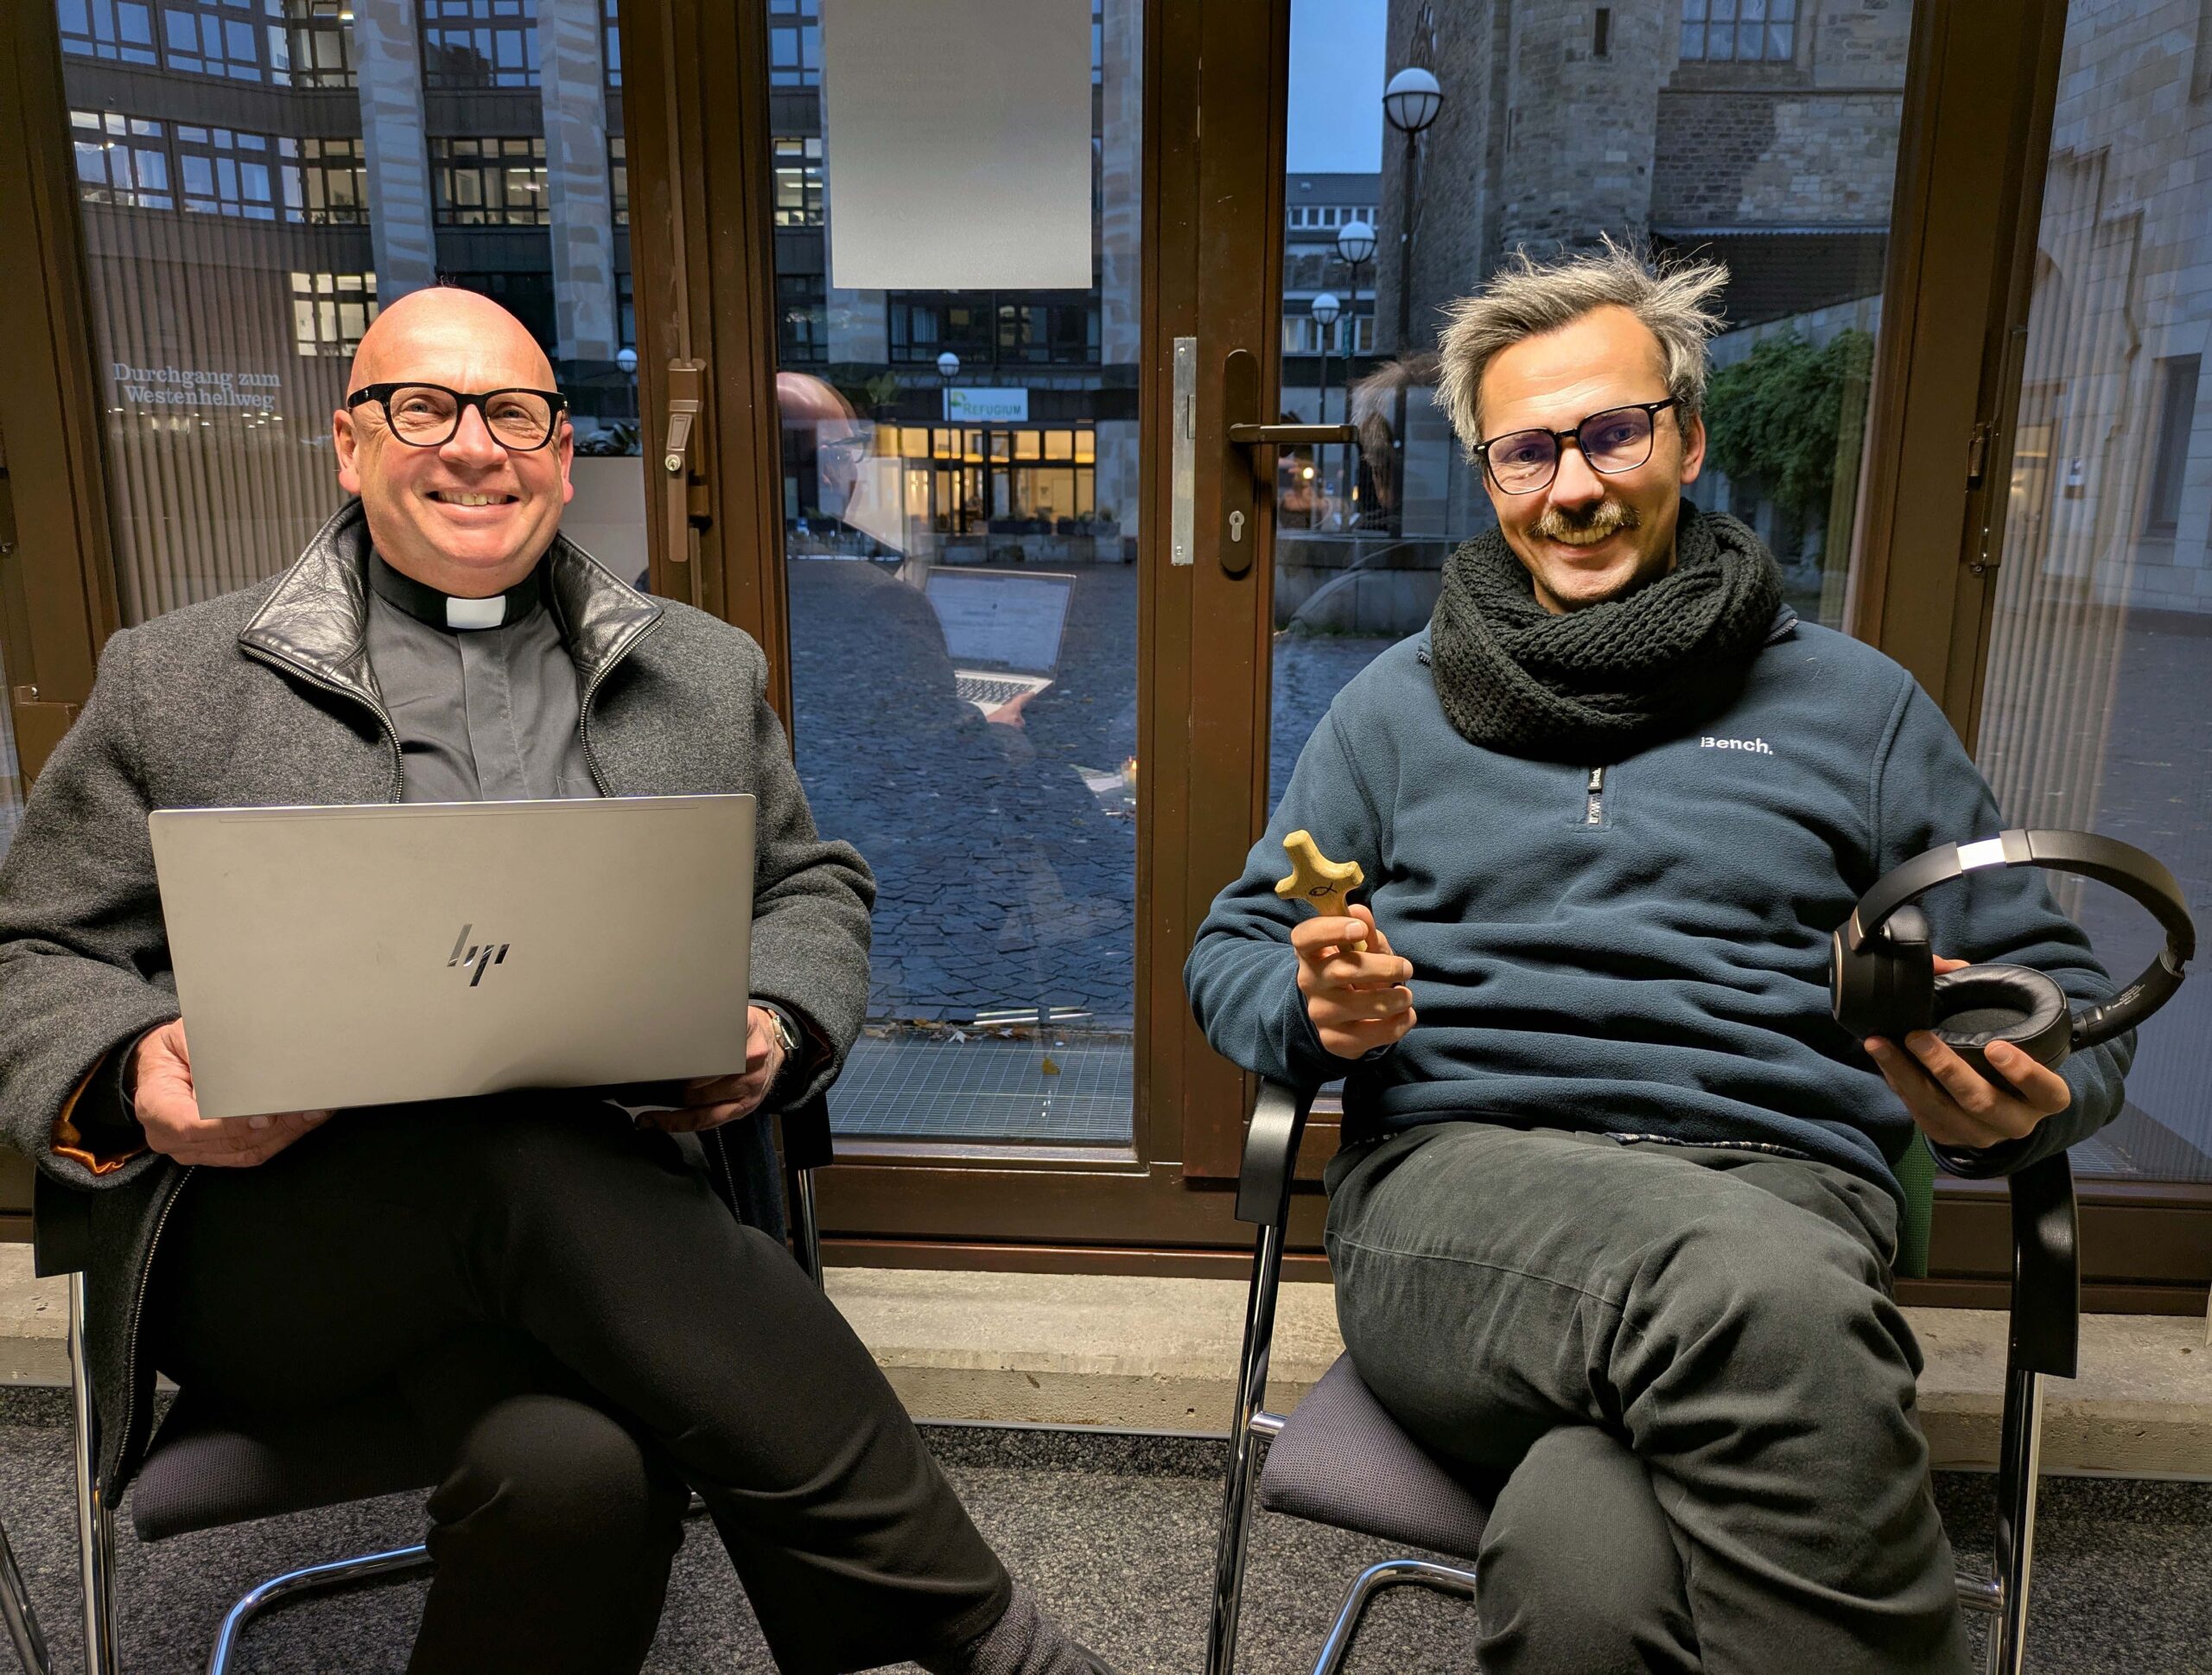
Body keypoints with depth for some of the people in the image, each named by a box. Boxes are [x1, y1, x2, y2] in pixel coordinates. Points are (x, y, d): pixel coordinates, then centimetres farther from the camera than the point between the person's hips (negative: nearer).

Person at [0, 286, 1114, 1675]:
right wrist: (134, 1077, -12)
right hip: (265, 1232, 0)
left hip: (597, 1214, 1)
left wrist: (775, 1026, -3)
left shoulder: (704, 671, 16)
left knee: (576, 1467, -35)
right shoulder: (177, 683, 11)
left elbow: (814, 888, 20)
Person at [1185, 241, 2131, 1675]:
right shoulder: (1404, 702, 19)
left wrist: (2020, 1101, -6)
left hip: (1776, 1183, 0)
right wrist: (1320, 1009, -6)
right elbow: (1235, 952, 19)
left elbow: (2062, 1000, 19)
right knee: (1758, 1292, -36)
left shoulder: (1856, 706, 18)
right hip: (1458, 1180, 1)